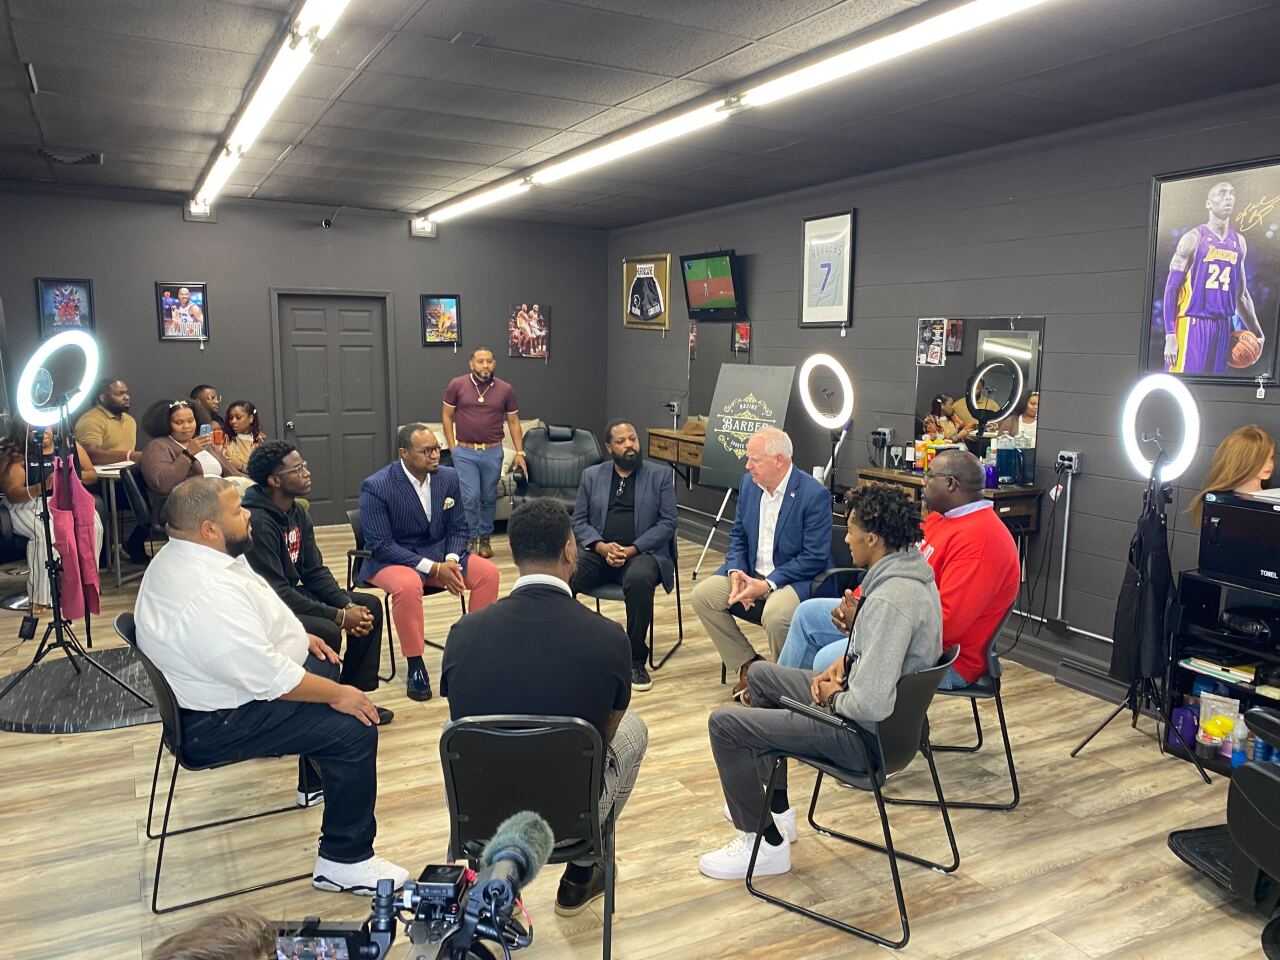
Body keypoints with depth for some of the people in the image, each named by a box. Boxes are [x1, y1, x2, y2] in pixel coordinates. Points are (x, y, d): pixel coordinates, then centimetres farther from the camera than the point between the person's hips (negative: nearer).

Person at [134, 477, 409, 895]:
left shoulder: (180, 555, 0)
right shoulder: (209, 594, -33)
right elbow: (270, 678, -30)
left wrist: (296, 637, 12)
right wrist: (337, 695, -18)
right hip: (219, 723, -11)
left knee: (324, 667, 27)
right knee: (354, 728, -17)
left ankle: (316, 782, 44)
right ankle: (344, 863, -4)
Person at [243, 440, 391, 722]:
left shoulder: (298, 514, 3)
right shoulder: (257, 522, -26)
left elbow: (315, 572, 6)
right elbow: (276, 593, -27)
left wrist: (348, 605, -12)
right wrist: (340, 616, -25)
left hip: (291, 595, 10)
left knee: (370, 606, 4)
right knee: (327, 632, -31)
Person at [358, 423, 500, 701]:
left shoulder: (449, 477, -3)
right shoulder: (376, 487, -18)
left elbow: (457, 528, 5)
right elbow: (380, 545, -20)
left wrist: (450, 560, -17)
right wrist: (432, 569, -27)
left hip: (439, 552, 5)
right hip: (390, 558, -5)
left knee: (488, 572, -17)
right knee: (408, 585, -37)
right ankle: (415, 666, -19)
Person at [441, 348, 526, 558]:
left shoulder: (505, 389, 2)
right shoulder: (457, 385, -2)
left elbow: (513, 421, 8)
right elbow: (446, 415, 5)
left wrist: (519, 452, 2)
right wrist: (452, 447, -1)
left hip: (493, 452, 2)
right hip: (465, 452, -1)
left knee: (489, 498, 9)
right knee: (470, 497, -6)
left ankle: (485, 539, 24)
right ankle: (471, 540, 10)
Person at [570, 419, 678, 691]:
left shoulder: (660, 475, 8)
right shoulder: (591, 476, 14)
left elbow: (668, 523, 0)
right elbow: (579, 521, 9)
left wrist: (632, 549, -14)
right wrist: (602, 547, -12)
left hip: (642, 552, -2)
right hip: (598, 551, 2)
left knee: (639, 580, -37)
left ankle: (635, 659, -20)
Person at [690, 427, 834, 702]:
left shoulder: (814, 495, -18)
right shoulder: (749, 483, 3)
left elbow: (815, 558, -19)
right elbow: (738, 535, 12)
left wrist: (767, 585, -23)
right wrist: (736, 572, -8)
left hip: (796, 577, -7)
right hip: (751, 573, 7)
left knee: (775, 615, -35)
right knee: (702, 594, -11)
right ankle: (748, 665, 4)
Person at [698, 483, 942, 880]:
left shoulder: (888, 600, -32)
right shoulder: (914, 571, 0)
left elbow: (870, 705, -35)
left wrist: (834, 697, -15)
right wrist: (845, 662, 3)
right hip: (893, 715, 10)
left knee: (724, 723, -8)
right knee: (760, 674, 24)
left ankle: (766, 843, 9)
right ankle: (775, 807, 33)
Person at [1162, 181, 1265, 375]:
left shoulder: (1239, 243, 14)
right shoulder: (1193, 238, -4)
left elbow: (1241, 293, 23)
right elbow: (1171, 288, -8)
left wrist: (1256, 332, 19)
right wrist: (1170, 336, -16)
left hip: (1222, 326, 6)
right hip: (1192, 324, -6)